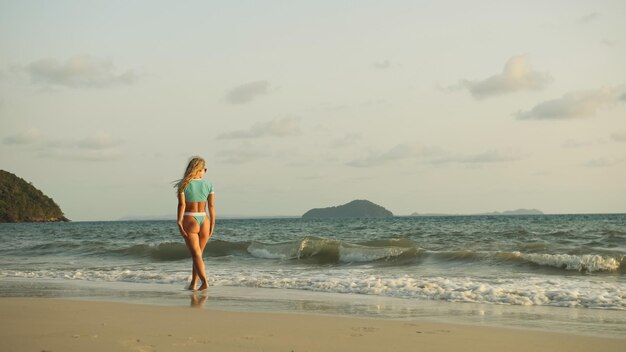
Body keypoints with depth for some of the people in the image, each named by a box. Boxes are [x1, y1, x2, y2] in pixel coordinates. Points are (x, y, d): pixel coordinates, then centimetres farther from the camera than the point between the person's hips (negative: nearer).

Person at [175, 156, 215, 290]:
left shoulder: (183, 185, -4)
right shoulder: (208, 185, 2)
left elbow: (182, 205, -12)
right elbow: (211, 206, -1)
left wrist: (179, 223, -14)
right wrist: (212, 225, 3)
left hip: (189, 221, -3)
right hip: (204, 221, 3)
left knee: (196, 255, -4)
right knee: (198, 254, 15)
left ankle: (204, 282, -20)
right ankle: (193, 284, 19)